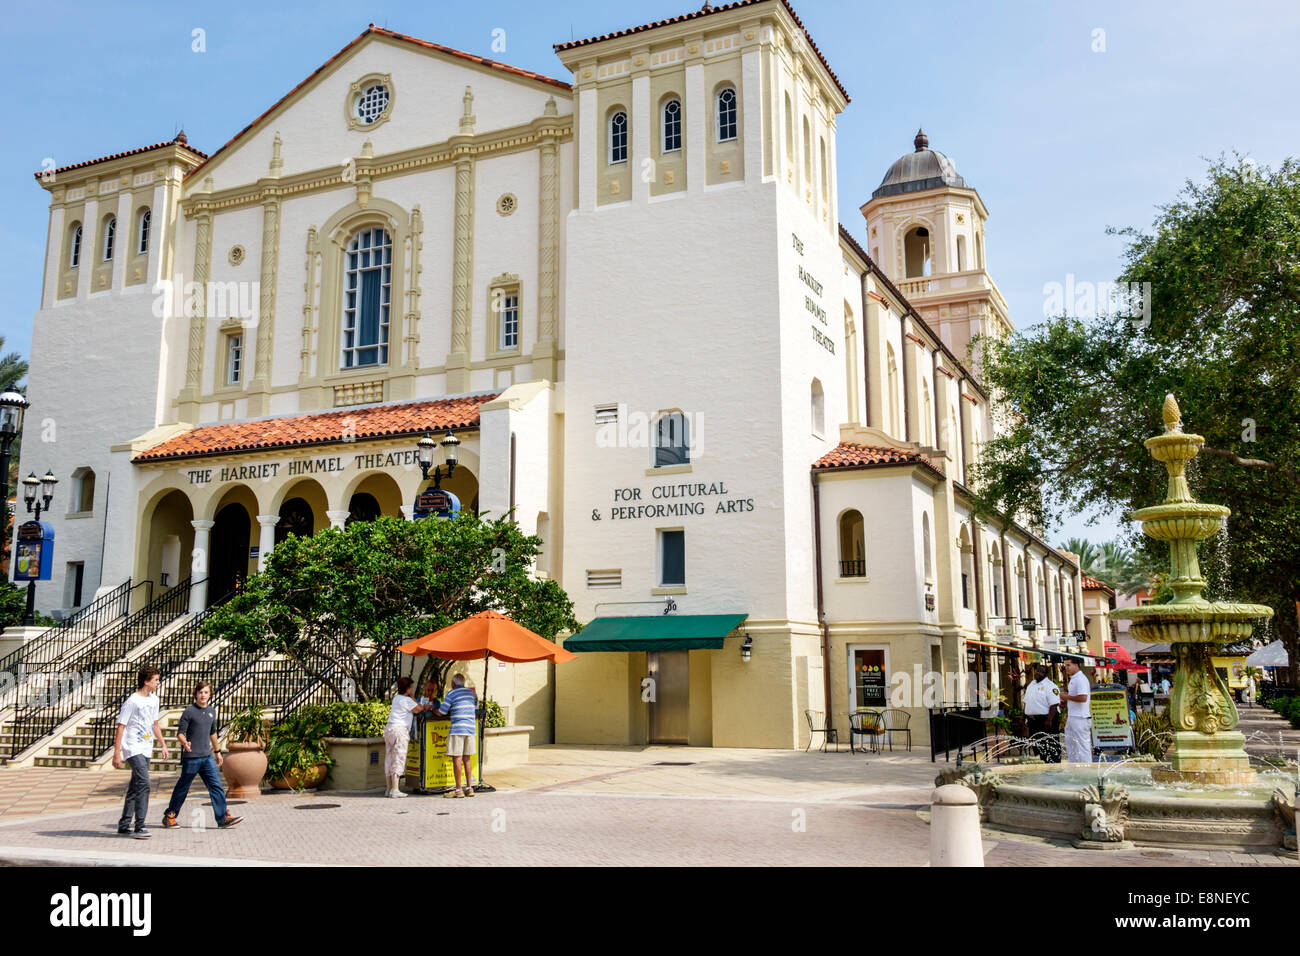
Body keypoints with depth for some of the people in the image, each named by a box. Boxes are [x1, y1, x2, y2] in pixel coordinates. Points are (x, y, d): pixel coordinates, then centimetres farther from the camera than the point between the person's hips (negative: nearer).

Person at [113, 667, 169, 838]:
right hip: (134, 749, -8)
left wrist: (163, 744, 21)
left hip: (146, 750, 8)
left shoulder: (154, 699, 13)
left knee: (135, 787, 13)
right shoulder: (132, 701, -12)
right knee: (143, 784, -17)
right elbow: (120, 727, -12)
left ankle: (124, 825, 22)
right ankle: (139, 827, -15)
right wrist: (117, 754, -15)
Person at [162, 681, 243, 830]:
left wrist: (217, 751, 28)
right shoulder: (189, 711, -8)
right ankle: (169, 817, 24)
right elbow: (180, 733, -11)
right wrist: (185, 743, -31)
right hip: (191, 757, -5)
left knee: (216, 786, -2)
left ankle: (224, 818, -2)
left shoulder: (211, 711, 11)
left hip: (207, 757, 5)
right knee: (182, 788, 7)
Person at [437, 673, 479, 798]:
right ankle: (469, 788, 13)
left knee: (457, 759, -4)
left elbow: (441, 713, -2)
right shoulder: (472, 693, 14)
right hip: (470, 729, 6)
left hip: (457, 729, -6)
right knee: (466, 759, 13)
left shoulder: (451, 694, -2)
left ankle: (458, 790, -6)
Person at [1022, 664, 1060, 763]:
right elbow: (1026, 702, 23)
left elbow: (1054, 705, -19)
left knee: (1050, 746, -8)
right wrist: (1025, 716, 16)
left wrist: (1049, 720, -25)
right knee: (1036, 744, 13)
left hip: (1046, 720, -8)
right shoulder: (1031, 685, 16)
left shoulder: (1050, 686, -11)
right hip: (1033, 720, 8)